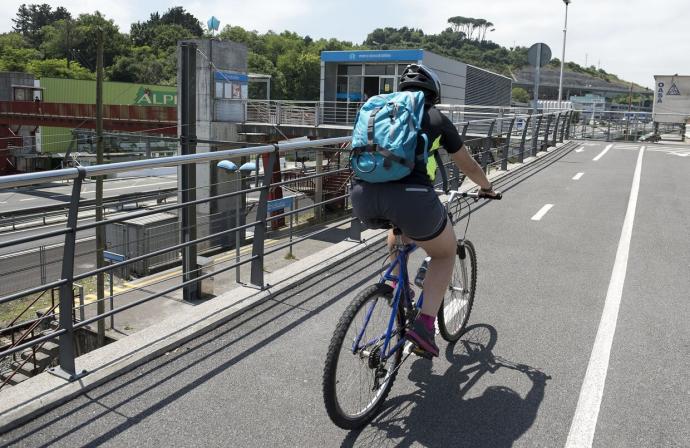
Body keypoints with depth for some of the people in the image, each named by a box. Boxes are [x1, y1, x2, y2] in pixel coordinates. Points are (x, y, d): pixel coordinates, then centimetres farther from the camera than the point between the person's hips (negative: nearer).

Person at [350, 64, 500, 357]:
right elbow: (469, 167, 32)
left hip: (363, 197, 4)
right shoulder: (437, 119, 19)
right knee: (445, 253, 24)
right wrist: (487, 187, 53)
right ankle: (424, 325, 9)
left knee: (400, 225, 40)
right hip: (412, 198, -4)